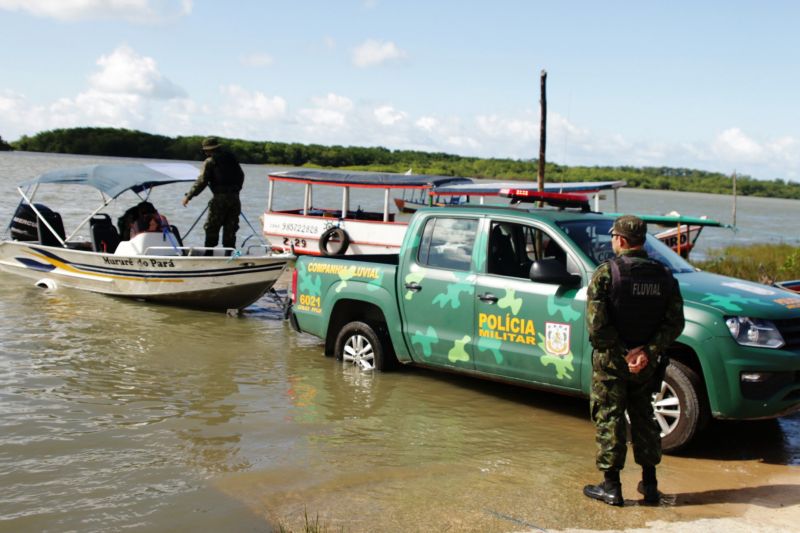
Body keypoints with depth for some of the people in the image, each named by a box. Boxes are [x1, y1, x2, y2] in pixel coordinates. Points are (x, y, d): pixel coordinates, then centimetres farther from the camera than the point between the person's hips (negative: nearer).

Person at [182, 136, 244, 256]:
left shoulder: (209, 162, -3)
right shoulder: (231, 158, 14)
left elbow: (202, 181, -10)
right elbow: (241, 176, 18)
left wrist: (189, 196, -7)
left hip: (220, 198, -5)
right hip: (234, 197, 5)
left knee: (211, 228, 3)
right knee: (230, 229, 9)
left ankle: (208, 253, 1)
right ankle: (229, 253, 8)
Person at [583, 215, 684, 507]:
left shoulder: (606, 273, -12)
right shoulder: (664, 275, 3)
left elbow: (596, 323, -18)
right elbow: (675, 322, -3)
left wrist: (620, 352, -12)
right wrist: (647, 351, -10)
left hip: (611, 361, -5)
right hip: (647, 362, 5)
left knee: (608, 419, 5)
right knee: (643, 418, 17)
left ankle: (611, 486, 9)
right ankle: (649, 484, 22)